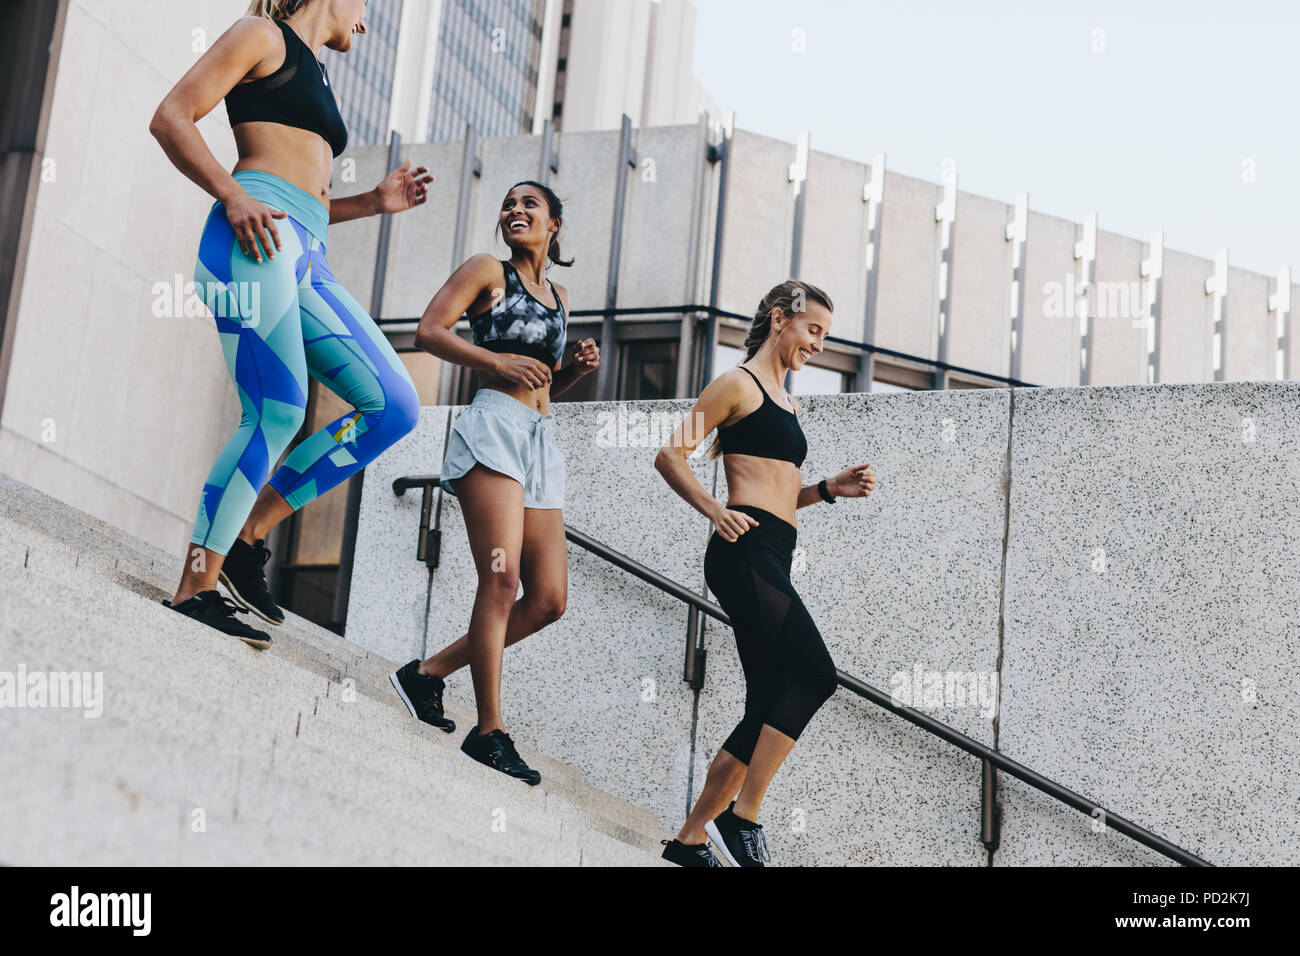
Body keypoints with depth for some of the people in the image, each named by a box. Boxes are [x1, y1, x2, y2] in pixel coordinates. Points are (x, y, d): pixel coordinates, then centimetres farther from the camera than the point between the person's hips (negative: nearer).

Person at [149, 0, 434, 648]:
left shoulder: (314, 77, 32)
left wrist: (375, 203, 23)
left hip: (306, 260, 8)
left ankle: (249, 532, 0)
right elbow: (171, 118, -3)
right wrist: (233, 196, -16)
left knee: (394, 406, -3)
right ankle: (193, 591, -13)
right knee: (278, 415, -19)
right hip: (255, 237, -8)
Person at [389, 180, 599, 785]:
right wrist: (497, 360, -12)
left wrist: (577, 369, 10)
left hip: (541, 441, 7)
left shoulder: (559, 296, 25)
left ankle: (428, 673, 10)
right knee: (502, 576, -20)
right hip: (495, 425, -7)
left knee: (548, 599, -1)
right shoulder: (488, 270, 7)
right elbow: (429, 331, -3)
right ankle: (489, 730, -20)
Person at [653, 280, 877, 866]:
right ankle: (742, 816, -17)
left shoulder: (786, 403, 26)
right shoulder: (739, 385, 0)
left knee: (768, 710, 4)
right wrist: (714, 510, -17)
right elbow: (670, 455, -5)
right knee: (814, 673, -20)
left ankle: (691, 838, 8)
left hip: (772, 563, 9)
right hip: (745, 553, -9)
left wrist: (828, 489, 15)